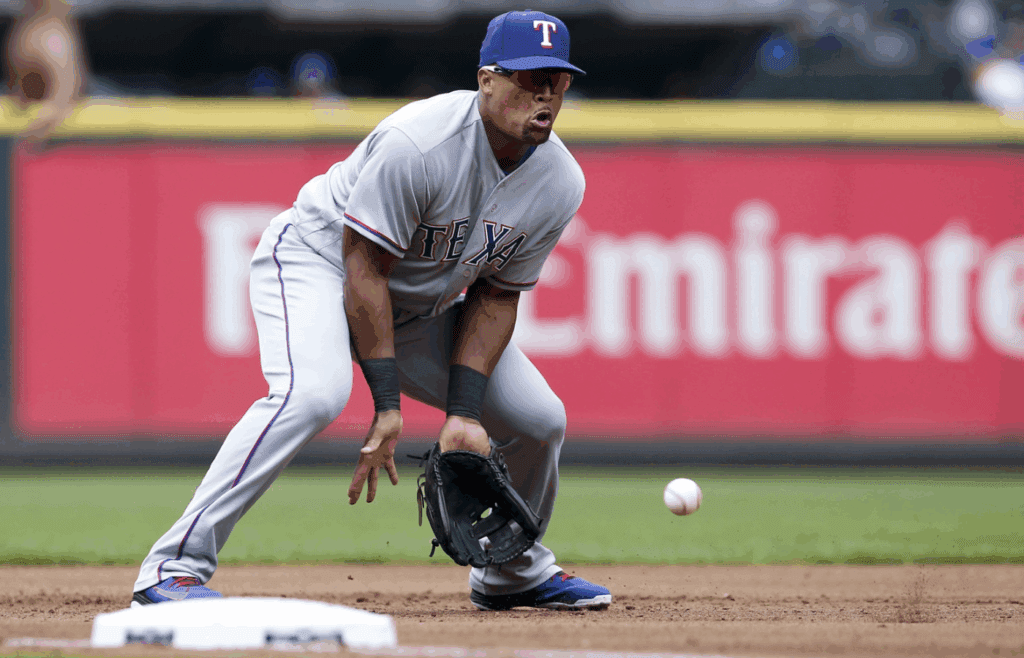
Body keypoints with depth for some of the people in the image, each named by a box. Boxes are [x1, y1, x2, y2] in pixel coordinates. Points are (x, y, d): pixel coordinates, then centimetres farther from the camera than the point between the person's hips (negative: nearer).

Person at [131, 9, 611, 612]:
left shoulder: (561, 183, -12)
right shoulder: (418, 143, -33)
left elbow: (496, 296, -4)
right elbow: (364, 268, -28)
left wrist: (464, 412, -15)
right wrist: (387, 404, -29)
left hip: (425, 301, 7)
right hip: (318, 259, -7)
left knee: (540, 419, 2)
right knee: (314, 392, -35)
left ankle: (515, 572, 30)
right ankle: (177, 563, -33)